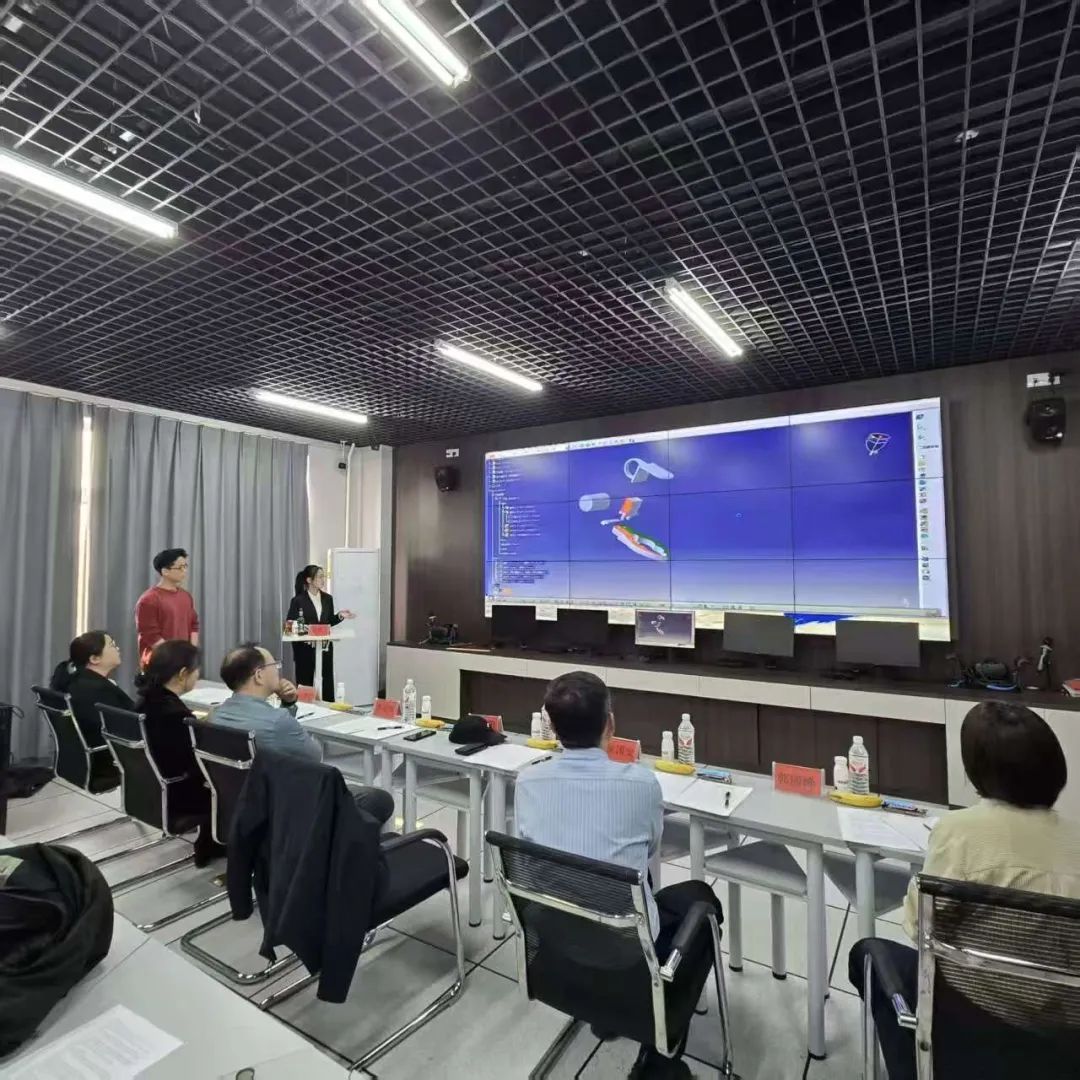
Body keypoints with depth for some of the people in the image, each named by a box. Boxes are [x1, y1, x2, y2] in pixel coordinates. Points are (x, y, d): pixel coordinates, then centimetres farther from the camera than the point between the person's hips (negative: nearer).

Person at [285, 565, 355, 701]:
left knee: (326, 684, 6)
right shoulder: (298, 600, -7)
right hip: (305, 649, -4)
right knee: (306, 684, 2)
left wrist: (339, 615, -4)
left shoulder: (327, 598, 7)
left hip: (325, 649, 4)